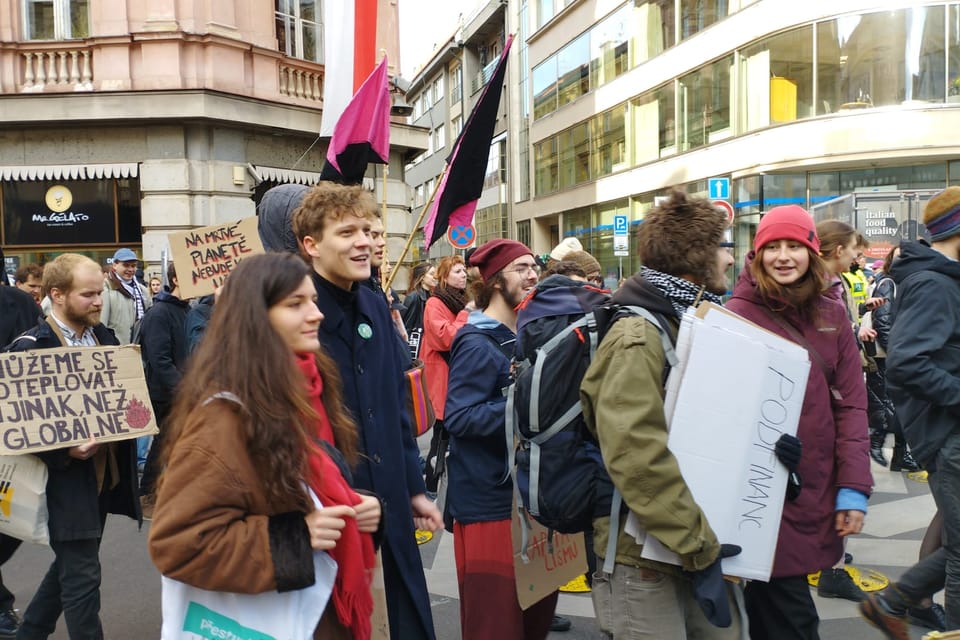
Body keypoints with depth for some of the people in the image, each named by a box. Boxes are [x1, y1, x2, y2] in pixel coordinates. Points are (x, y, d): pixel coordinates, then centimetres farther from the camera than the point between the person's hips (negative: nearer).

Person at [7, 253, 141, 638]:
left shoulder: (106, 338, 7)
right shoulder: (30, 349, -14)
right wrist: (64, 453, -25)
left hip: (104, 473, 7)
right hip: (66, 477, -7)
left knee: (71, 565, 20)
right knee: (81, 576, 0)